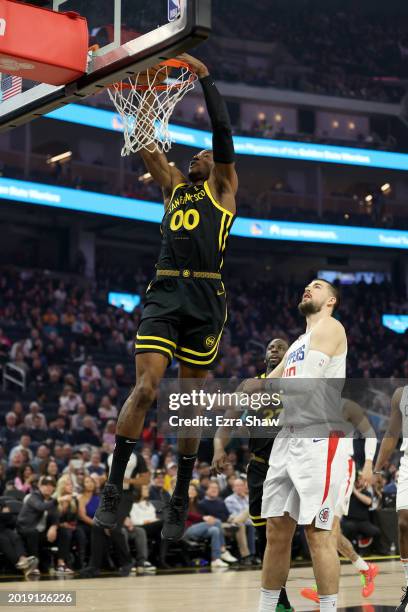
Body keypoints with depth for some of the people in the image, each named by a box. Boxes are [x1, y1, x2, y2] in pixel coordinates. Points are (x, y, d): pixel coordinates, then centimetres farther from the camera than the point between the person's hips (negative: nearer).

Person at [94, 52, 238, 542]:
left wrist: (205, 77, 1)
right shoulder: (174, 186, 22)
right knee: (145, 387, -12)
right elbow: (146, 144, 16)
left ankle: (180, 503, 11)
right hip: (164, 293, 2)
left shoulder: (224, 188, 13)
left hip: (204, 298, -2)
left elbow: (222, 131, 2)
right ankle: (113, 490, -8)